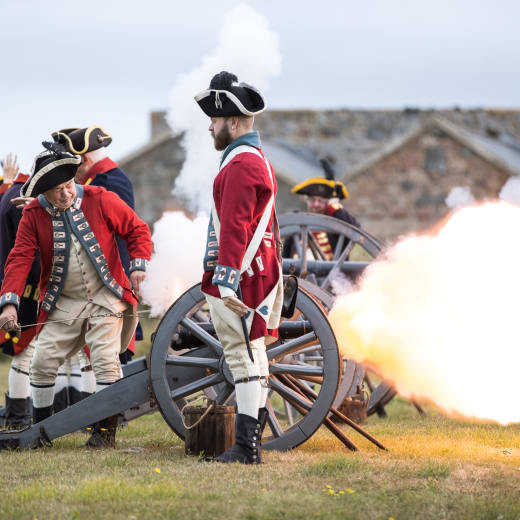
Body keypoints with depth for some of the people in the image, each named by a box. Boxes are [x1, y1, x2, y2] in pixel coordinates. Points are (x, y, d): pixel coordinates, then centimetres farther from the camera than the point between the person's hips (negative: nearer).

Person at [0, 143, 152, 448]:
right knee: (43, 362, -1)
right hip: (63, 304, 2)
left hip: (106, 297, -2)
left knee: (106, 360, -12)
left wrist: (139, 265, -13)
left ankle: (106, 430, -2)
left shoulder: (100, 200, -8)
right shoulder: (34, 215, -4)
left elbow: (137, 229, 1)